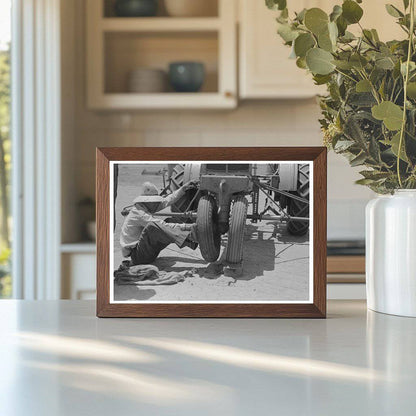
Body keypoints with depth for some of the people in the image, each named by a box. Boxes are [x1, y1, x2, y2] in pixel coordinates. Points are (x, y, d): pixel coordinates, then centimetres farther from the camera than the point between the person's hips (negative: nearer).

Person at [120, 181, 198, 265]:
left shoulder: (144, 207, 10)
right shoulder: (139, 214, -19)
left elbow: (167, 201, 16)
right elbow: (163, 226, -27)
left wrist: (183, 188, 12)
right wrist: (187, 227, -29)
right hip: (137, 255, -10)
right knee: (152, 225, -33)